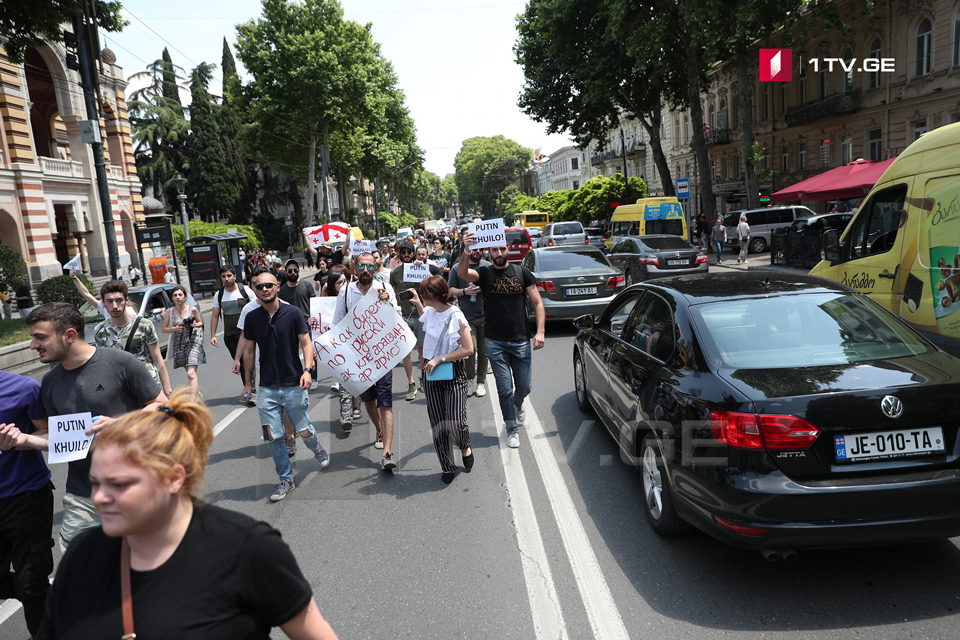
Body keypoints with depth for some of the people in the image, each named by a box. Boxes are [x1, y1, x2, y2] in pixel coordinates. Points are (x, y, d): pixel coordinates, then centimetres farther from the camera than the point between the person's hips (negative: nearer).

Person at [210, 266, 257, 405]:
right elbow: (215, 316, 10)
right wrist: (213, 335, 4)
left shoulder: (245, 290, -5)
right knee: (240, 364, 9)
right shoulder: (219, 295, 7)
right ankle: (248, 391, 19)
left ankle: (252, 392, -11)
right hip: (229, 335, 4)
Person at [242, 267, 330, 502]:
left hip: (294, 385, -2)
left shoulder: (293, 313, -5)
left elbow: (306, 343, -3)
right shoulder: (252, 318, 2)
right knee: (274, 437, 2)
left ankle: (317, 449, 40)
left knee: (304, 431, 5)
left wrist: (307, 370, -18)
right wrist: (248, 382, 12)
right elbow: (249, 351, 11)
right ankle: (286, 479, 19)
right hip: (267, 389, 2)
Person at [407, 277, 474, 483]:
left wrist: (440, 358, -18)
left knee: (456, 423, -14)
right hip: (431, 372, 5)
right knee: (437, 424, 6)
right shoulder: (429, 312, 3)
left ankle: (465, 447, 21)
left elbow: (468, 349, -16)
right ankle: (447, 467, 20)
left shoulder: (456, 316, -15)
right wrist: (417, 303, 17)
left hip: (454, 372, -5)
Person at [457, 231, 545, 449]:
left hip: (521, 340, 1)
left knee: (525, 385, 10)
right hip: (495, 341, -1)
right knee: (504, 388, 3)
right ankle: (512, 430, 18)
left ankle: (517, 404, 45)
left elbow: (537, 303, 2)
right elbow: (463, 273, -22)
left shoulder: (522, 272, 2)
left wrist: (540, 331, -9)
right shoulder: (485, 273, 0)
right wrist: (466, 250, -39)